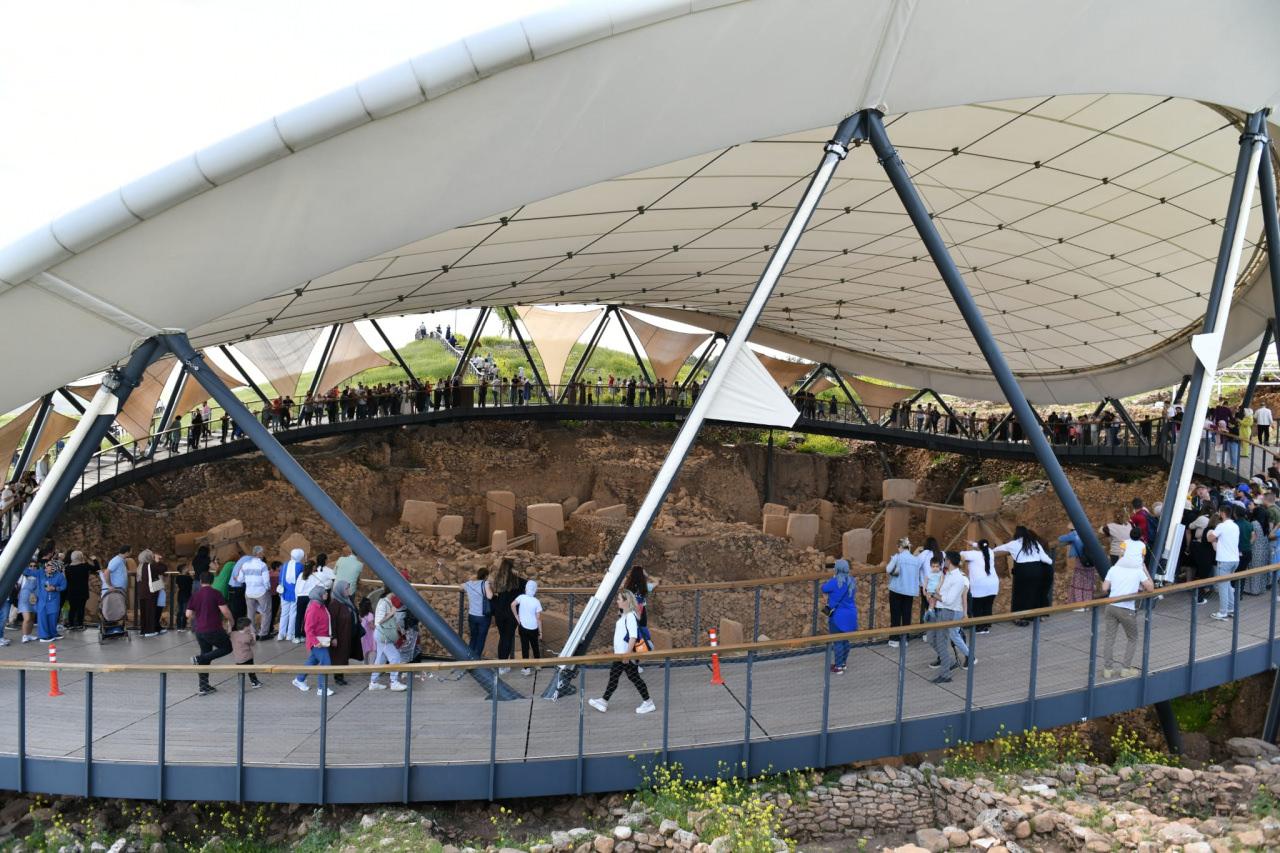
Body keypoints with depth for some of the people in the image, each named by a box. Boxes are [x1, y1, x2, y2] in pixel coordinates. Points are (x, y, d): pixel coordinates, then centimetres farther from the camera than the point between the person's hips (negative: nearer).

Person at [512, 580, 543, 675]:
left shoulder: (521, 597, -9)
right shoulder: (536, 602, -11)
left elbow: (513, 605, -22)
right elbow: (538, 618, -9)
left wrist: (517, 617, -10)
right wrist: (540, 632, -1)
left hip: (523, 627, 0)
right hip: (533, 628, 0)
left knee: (525, 647, 6)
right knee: (535, 646, 20)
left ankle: (527, 669, 6)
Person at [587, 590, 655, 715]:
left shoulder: (631, 616, -20)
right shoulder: (623, 616, 10)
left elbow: (633, 636, -25)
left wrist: (628, 653, -27)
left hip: (628, 655, -10)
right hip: (619, 653, 10)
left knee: (634, 677, 0)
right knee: (613, 676, 12)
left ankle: (648, 702, 11)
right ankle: (604, 701, 18)